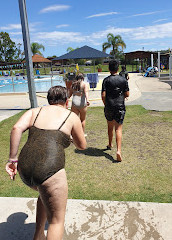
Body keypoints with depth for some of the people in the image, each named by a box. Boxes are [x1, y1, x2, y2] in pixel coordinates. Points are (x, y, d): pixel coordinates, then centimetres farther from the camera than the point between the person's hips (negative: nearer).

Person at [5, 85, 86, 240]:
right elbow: (82, 146, 19)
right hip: (49, 171, -5)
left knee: (46, 193, 37)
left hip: (25, 169, 6)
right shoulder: (72, 117, 10)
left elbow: (17, 128, -3)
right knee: (57, 221, 15)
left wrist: (13, 160, 0)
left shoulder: (34, 112, 16)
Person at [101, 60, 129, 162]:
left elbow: (103, 95, -8)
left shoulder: (106, 80, -4)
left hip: (109, 107, 0)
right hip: (120, 107, 0)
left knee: (110, 127, 20)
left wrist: (105, 104, 9)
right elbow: (127, 95, 1)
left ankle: (110, 145, 39)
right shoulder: (124, 80, 0)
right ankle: (119, 150, -15)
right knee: (118, 129, -1)